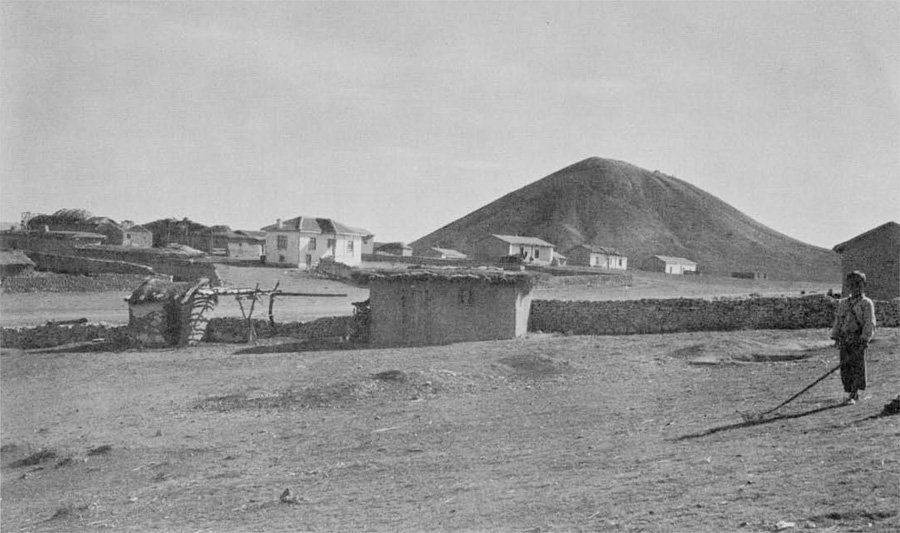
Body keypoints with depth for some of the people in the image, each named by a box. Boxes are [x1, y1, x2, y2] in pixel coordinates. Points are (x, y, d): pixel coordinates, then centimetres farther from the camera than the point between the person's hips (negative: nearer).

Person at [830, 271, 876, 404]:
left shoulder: (866, 303, -1)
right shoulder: (843, 303, 15)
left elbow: (869, 323, -7)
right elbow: (838, 321, 17)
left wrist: (864, 339, -15)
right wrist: (835, 337, 9)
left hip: (858, 339, -5)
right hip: (844, 339, 5)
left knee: (857, 367, -6)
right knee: (844, 367, 4)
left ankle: (853, 395, -5)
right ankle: (852, 393, 15)